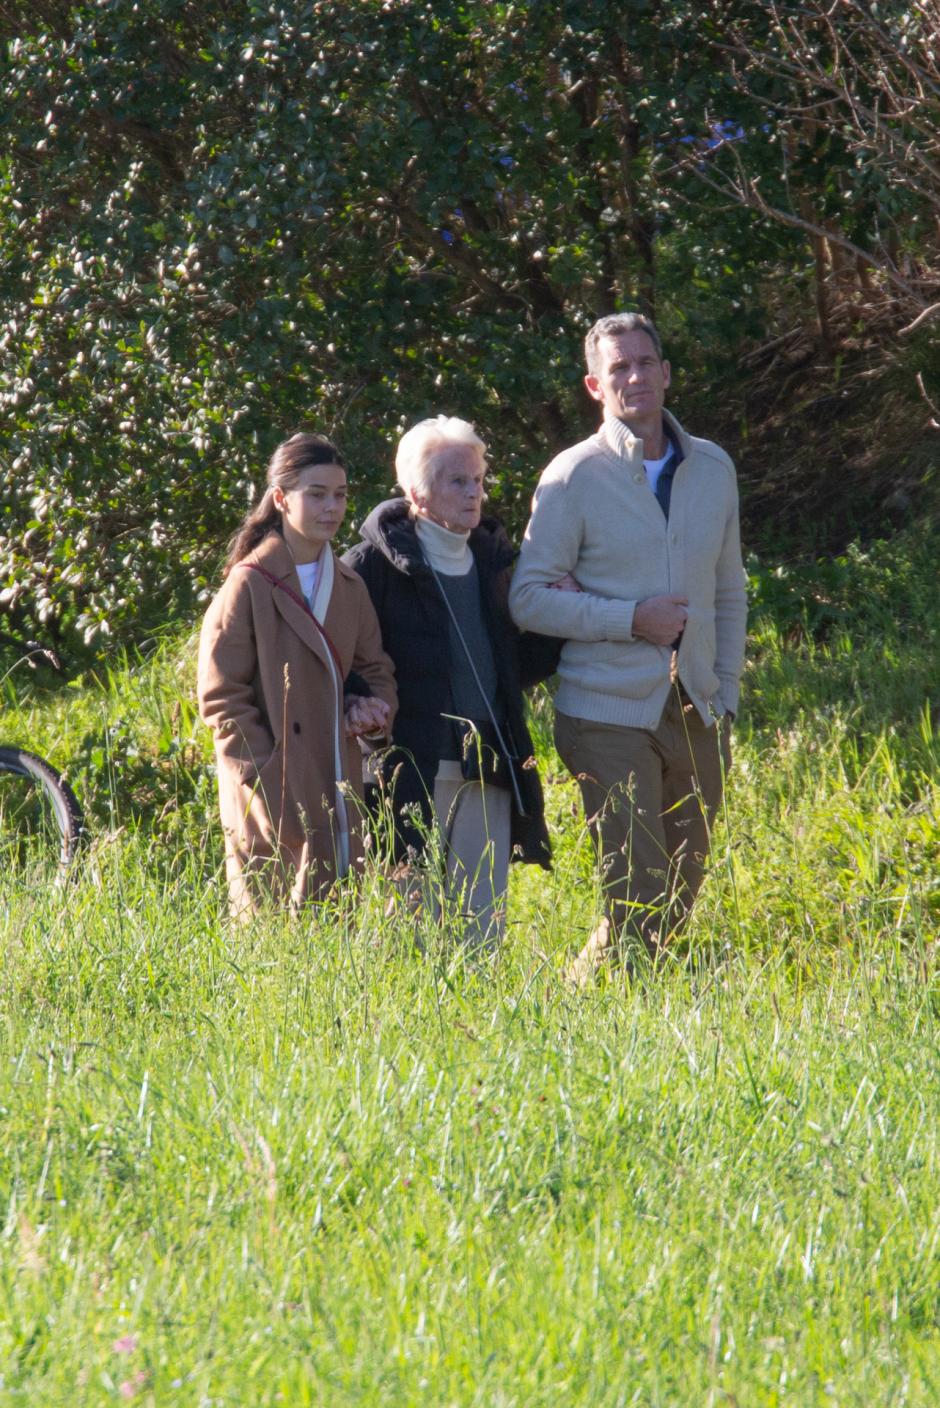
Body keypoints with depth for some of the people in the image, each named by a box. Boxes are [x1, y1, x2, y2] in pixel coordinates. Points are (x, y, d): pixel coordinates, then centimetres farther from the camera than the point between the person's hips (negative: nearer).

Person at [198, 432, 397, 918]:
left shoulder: (349, 587, 14)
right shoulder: (250, 585, -6)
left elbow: (376, 671, 22)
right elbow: (222, 698, -8)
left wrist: (371, 708, -2)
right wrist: (268, 787, -15)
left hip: (338, 799, 6)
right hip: (272, 808, -6)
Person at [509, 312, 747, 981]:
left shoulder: (713, 468, 11)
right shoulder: (574, 476, -4)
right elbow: (529, 599, -6)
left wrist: (726, 696, 9)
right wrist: (631, 619, -15)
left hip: (697, 717, 5)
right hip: (610, 718, -5)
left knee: (681, 898, 7)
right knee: (638, 902, -12)